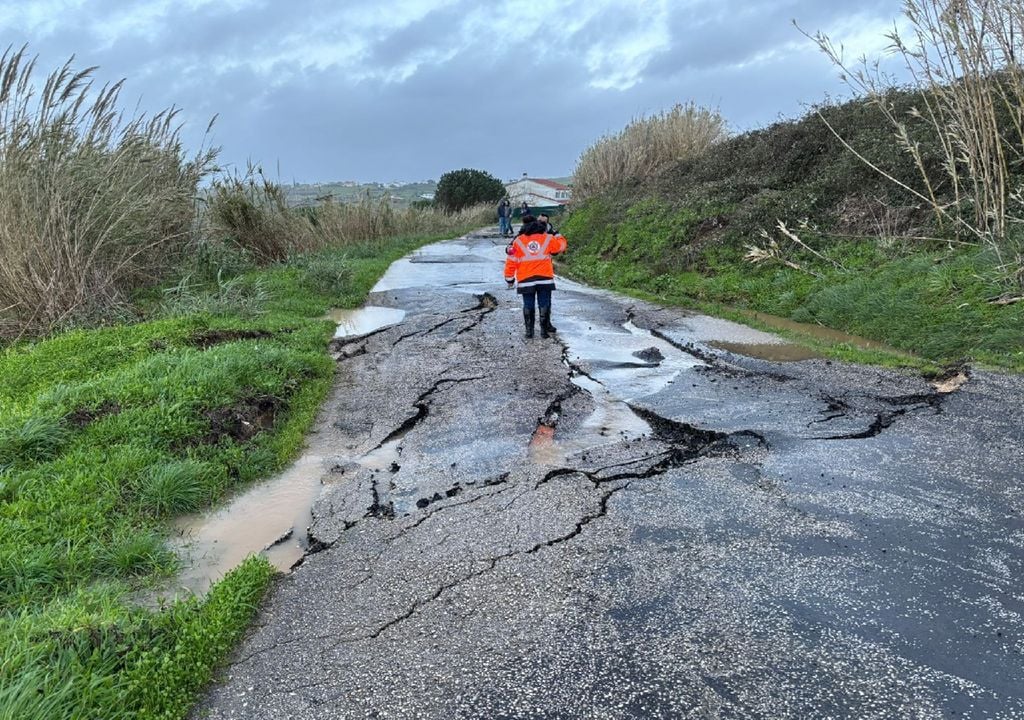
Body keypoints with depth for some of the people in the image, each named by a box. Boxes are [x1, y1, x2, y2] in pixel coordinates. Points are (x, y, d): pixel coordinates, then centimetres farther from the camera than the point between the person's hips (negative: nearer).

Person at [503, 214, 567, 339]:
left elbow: (511, 261, 4)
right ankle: (544, 330, 6)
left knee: (528, 305, 7)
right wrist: (559, 237, 46)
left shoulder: (518, 241, 4)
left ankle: (529, 331, 8)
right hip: (545, 278, 0)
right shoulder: (547, 238, 7)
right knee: (544, 304, 7)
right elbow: (561, 246, 24)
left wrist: (509, 278, 12)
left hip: (525, 280, 0)